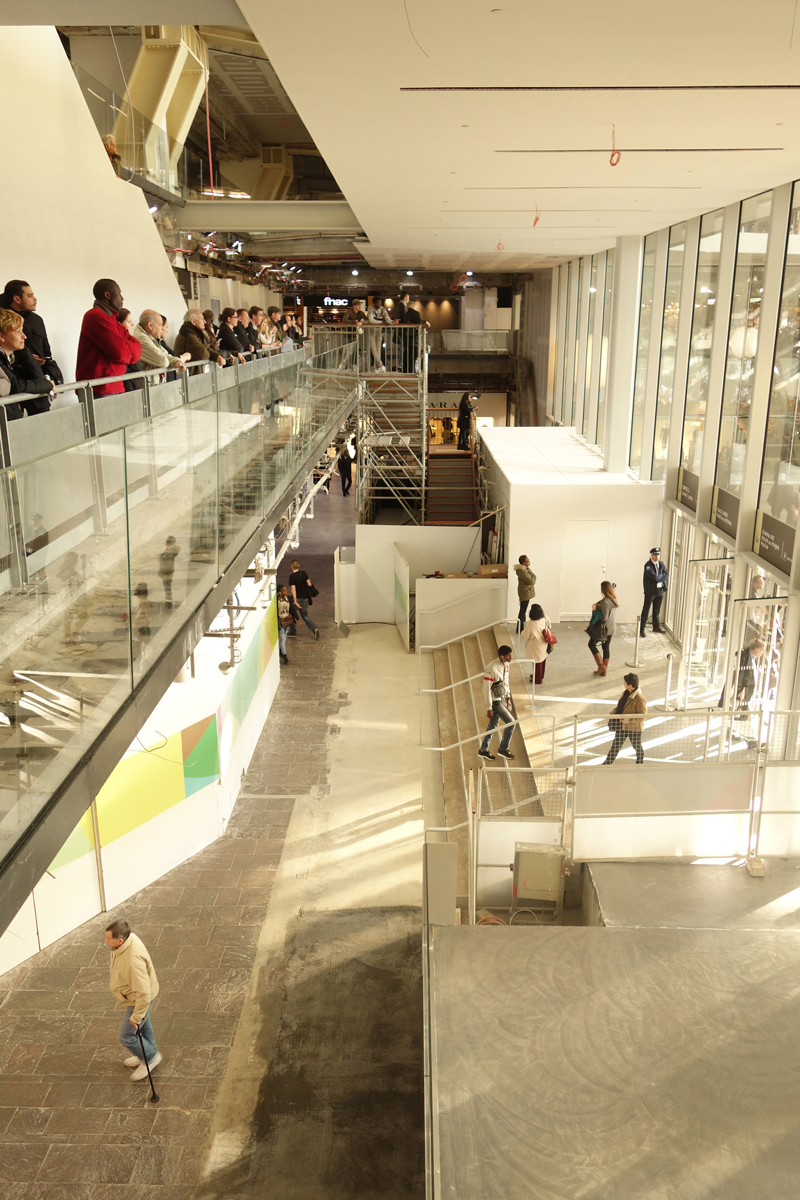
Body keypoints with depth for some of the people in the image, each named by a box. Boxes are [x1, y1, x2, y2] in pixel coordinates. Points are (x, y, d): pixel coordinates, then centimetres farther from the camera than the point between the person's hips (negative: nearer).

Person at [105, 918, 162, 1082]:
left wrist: (137, 1016, -24)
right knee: (143, 1026, 29)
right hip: (135, 993, 9)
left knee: (126, 1036, 7)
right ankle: (145, 1055, 52)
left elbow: (143, 992, -36)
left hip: (140, 999, -9)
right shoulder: (126, 939, -15)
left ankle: (151, 1057, 30)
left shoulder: (133, 960, -43)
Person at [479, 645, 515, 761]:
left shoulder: (505, 664, -1)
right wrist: (489, 708, -21)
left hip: (501, 698, 9)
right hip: (494, 700, -9)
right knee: (510, 722, -4)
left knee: (493, 725, 16)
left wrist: (508, 697, 19)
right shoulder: (491, 669, -28)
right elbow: (486, 689, -23)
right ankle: (503, 750, 13)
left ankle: (483, 750, 29)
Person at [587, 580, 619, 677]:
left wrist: (595, 610, -10)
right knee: (606, 647, 14)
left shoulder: (605, 602, -23)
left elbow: (604, 618, -23)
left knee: (591, 644, 7)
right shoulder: (614, 600, 5)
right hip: (612, 628, 8)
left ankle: (601, 665, 1)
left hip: (604, 628, -8)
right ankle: (604, 670, 20)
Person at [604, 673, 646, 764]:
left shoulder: (640, 699, -25)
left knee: (637, 746, 17)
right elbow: (619, 707, 14)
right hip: (622, 726, 7)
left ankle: (640, 762, 41)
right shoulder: (625, 694, 1)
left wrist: (628, 719, -31)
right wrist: (612, 714, -3)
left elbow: (642, 716, -25)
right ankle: (607, 763, 22)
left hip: (634, 728, -7)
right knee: (615, 746, 13)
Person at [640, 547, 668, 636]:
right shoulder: (648, 565, -14)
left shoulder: (661, 564, 8)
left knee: (657, 610, 17)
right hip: (650, 591, -6)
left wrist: (659, 578, -15)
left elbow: (667, 576, 0)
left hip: (660, 590, 6)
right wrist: (662, 575, -6)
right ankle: (641, 630, 5)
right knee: (645, 611, -1)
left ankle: (656, 627, 30)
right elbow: (655, 577, -24)